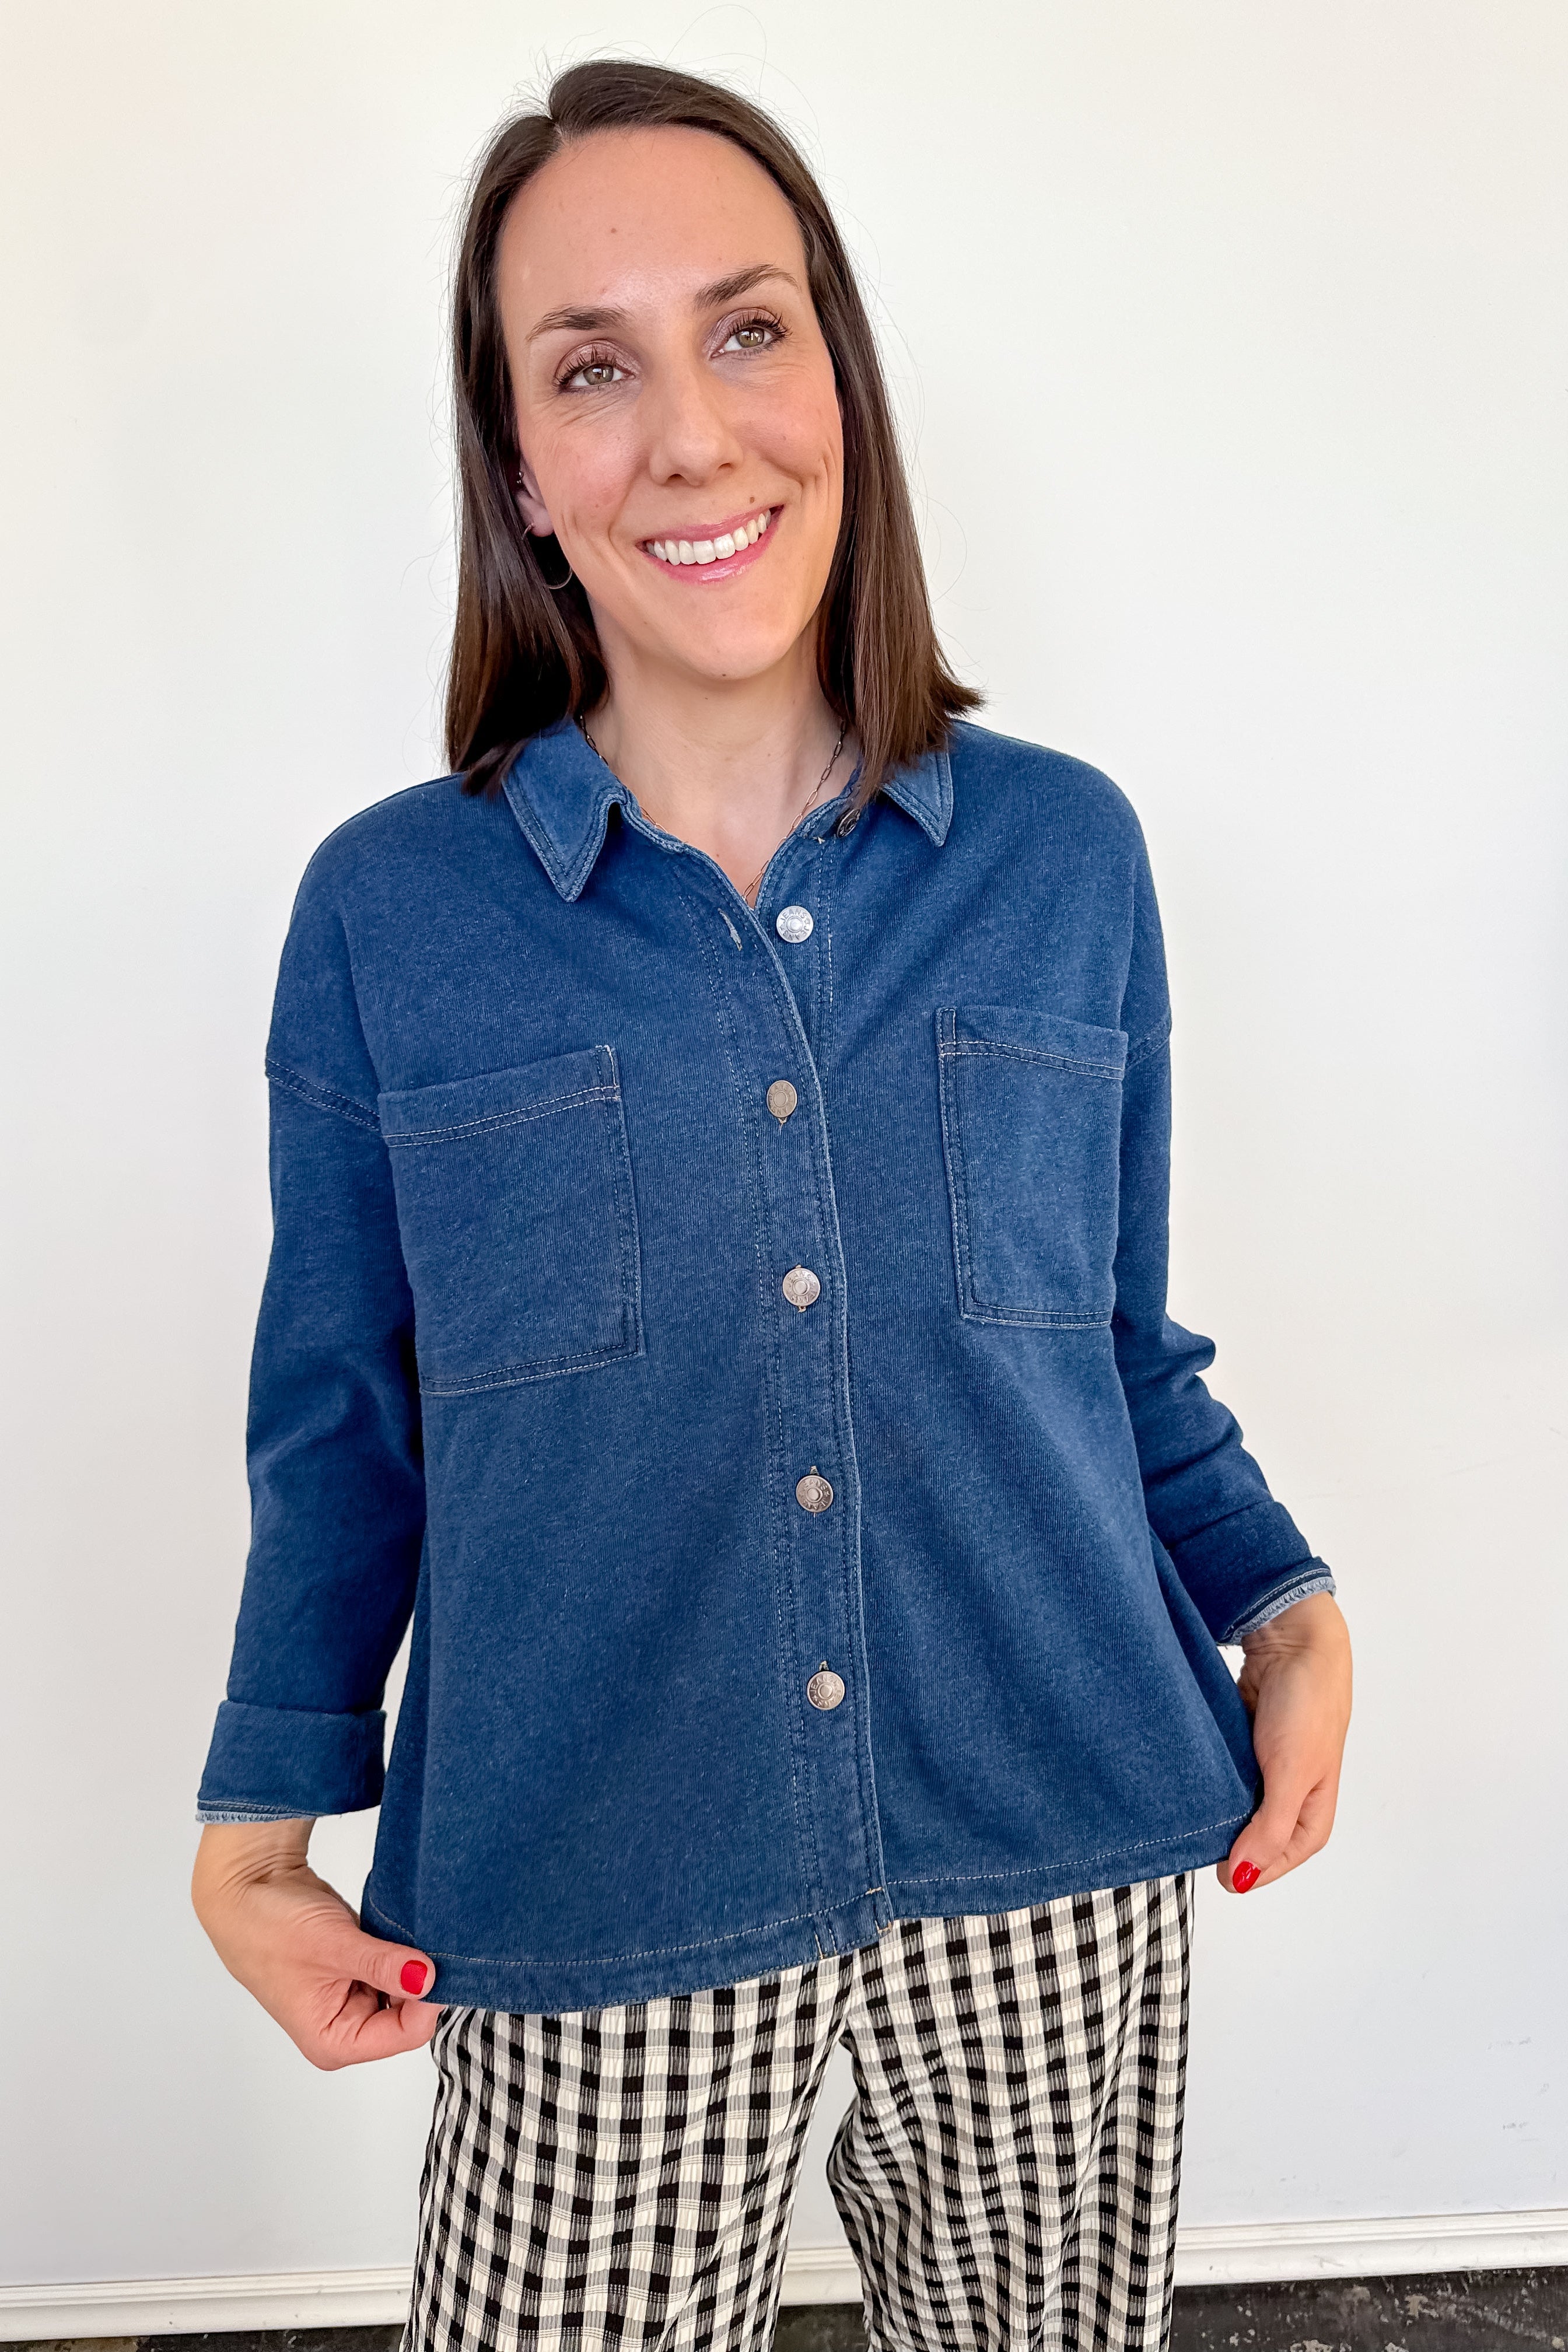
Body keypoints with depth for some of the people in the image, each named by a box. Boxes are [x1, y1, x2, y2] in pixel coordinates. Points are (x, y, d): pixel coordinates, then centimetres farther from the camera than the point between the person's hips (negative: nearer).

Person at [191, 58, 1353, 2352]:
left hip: (1060, 1868, 2)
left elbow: (1124, 1343, 8)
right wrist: (261, 1823, -2)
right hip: (596, 1911, -1)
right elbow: (341, 1424, 4)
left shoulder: (1065, 856, -1)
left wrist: (1286, 1606, -4)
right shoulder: (387, 911, -4)